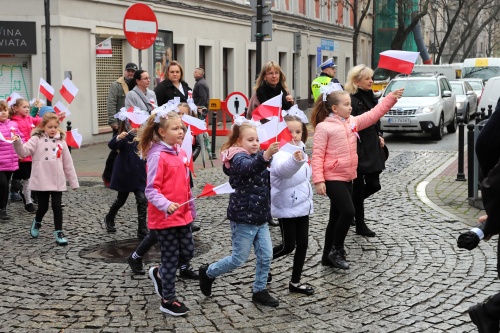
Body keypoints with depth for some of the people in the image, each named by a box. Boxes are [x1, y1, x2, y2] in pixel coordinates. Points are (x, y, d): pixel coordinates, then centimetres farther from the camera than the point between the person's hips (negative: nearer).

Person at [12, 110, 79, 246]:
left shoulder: (61, 141, 6)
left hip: (57, 181, 2)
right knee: (43, 207, 8)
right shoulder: (37, 139, -2)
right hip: (41, 181, -2)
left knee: (57, 206, 0)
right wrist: (17, 143, -35)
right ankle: (36, 223, 38)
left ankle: (59, 233, 9)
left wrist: (73, 181, 9)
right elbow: (24, 152, -15)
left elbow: (68, 163, 8)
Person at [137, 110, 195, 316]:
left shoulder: (180, 152, 8)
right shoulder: (157, 156, -16)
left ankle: (159, 272, 37)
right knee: (171, 258, 2)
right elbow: (151, 191, -18)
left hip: (182, 214, 8)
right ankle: (168, 301, 17)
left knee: (187, 253, 13)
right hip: (164, 217, -8)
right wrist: (166, 205, -33)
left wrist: (190, 208, 19)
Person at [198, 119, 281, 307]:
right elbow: (248, 167, -41)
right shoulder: (238, 158, -15)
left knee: (266, 256, 7)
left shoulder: (255, 156, 13)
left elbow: (264, 181, 31)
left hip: (260, 217, 8)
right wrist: (266, 156, -58)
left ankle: (259, 291, 22)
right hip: (243, 217, -8)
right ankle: (208, 272, 23)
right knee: (239, 258, 2)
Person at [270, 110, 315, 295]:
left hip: (302, 205, 8)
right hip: (286, 207, -8)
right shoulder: (280, 153, -22)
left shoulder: (300, 150, 6)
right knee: (288, 246, -2)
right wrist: (295, 160, -66)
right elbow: (284, 169, -47)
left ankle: (295, 283, 19)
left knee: (302, 244, 8)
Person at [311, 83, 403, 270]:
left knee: (337, 216, 12)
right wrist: (318, 180, -21)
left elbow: (373, 115, 12)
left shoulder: (352, 122, 9)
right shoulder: (323, 127, -13)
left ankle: (328, 255, 22)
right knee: (348, 212, -16)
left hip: (347, 177, 8)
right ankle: (336, 250, 2)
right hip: (333, 178, -8)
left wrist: (391, 98, 3)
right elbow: (317, 155, -15)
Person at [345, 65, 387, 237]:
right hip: (359, 149, -8)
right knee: (359, 186, 2)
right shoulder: (352, 100, -15)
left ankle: (352, 204, 33)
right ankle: (360, 225, 13)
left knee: (374, 184, 9)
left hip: (373, 147, 8)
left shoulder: (370, 97, 12)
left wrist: (379, 136, 9)